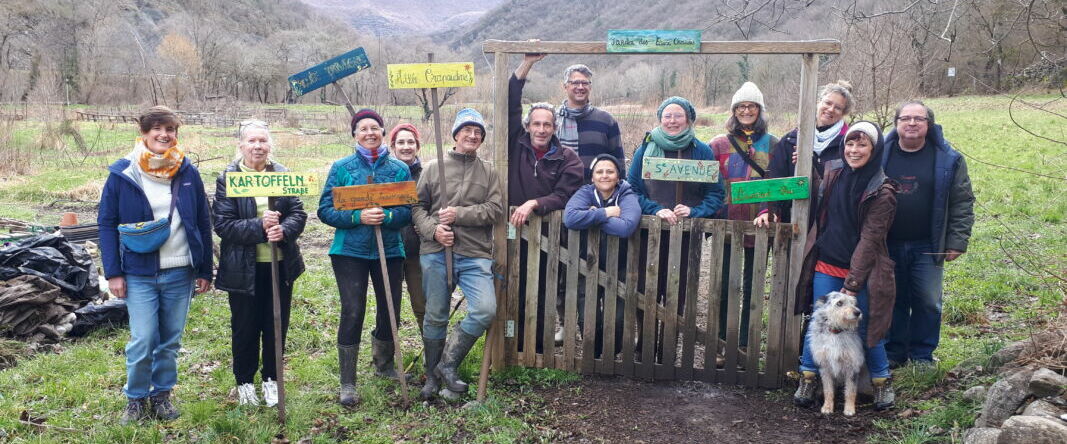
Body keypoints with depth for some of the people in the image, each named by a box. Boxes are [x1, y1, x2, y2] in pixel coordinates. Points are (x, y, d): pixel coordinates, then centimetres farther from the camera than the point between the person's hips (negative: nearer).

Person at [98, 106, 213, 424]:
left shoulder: (188, 172, 1)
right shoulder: (122, 173, -4)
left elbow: (203, 223, 5)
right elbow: (107, 224, 0)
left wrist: (205, 270, 4)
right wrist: (113, 273, -5)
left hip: (180, 272, 2)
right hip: (139, 273, -2)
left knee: (170, 341, 11)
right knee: (142, 342, -3)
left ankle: (162, 394, 29)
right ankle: (135, 398, 19)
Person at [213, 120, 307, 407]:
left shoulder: (283, 175, 2)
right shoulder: (227, 179, -6)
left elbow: (299, 213, -1)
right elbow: (223, 224, -12)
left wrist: (283, 230, -22)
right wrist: (259, 227, -24)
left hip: (281, 265, 3)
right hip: (243, 268, -2)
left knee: (277, 325, 12)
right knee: (245, 327, 12)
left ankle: (271, 378, 31)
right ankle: (244, 382, 31)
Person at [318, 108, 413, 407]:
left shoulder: (400, 169, 4)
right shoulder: (341, 168, 1)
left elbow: (409, 211, -1)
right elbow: (325, 210, -3)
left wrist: (386, 216, -20)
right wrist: (358, 217, -19)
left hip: (390, 250, 2)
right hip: (350, 251, -2)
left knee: (390, 311, 11)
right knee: (352, 313, -5)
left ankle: (383, 364, 37)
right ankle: (347, 383, 7)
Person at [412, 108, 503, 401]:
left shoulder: (488, 172, 10)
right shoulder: (434, 168, 8)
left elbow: (496, 208, -2)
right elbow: (418, 206, 7)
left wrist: (460, 214, -12)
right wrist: (432, 230, -11)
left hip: (475, 255, 1)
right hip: (436, 254, 0)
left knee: (485, 310, -16)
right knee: (435, 317, 8)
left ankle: (448, 364, 3)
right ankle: (433, 378, 25)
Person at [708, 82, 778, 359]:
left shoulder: (772, 144, 7)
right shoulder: (719, 144, 5)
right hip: (726, 222, -1)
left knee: (753, 287, 8)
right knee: (725, 286, 3)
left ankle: (745, 344, 17)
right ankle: (722, 342, 13)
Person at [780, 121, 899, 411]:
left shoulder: (882, 191, -10)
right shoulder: (832, 173, 5)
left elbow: (870, 238, -14)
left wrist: (853, 283, -17)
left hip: (862, 271, -4)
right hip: (825, 267, 4)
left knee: (866, 328, 5)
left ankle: (882, 382, 26)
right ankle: (808, 379, 19)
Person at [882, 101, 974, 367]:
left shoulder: (948, 159, 0)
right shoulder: (881, 154, 2)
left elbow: (962, 202, 1)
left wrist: (957, 241, -5)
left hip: (927, 246, -1)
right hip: (888, 245, 1)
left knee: (927, 303, 4)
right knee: (893, 301, 9)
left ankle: (922, 355, 19)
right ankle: (894, 352, 21)